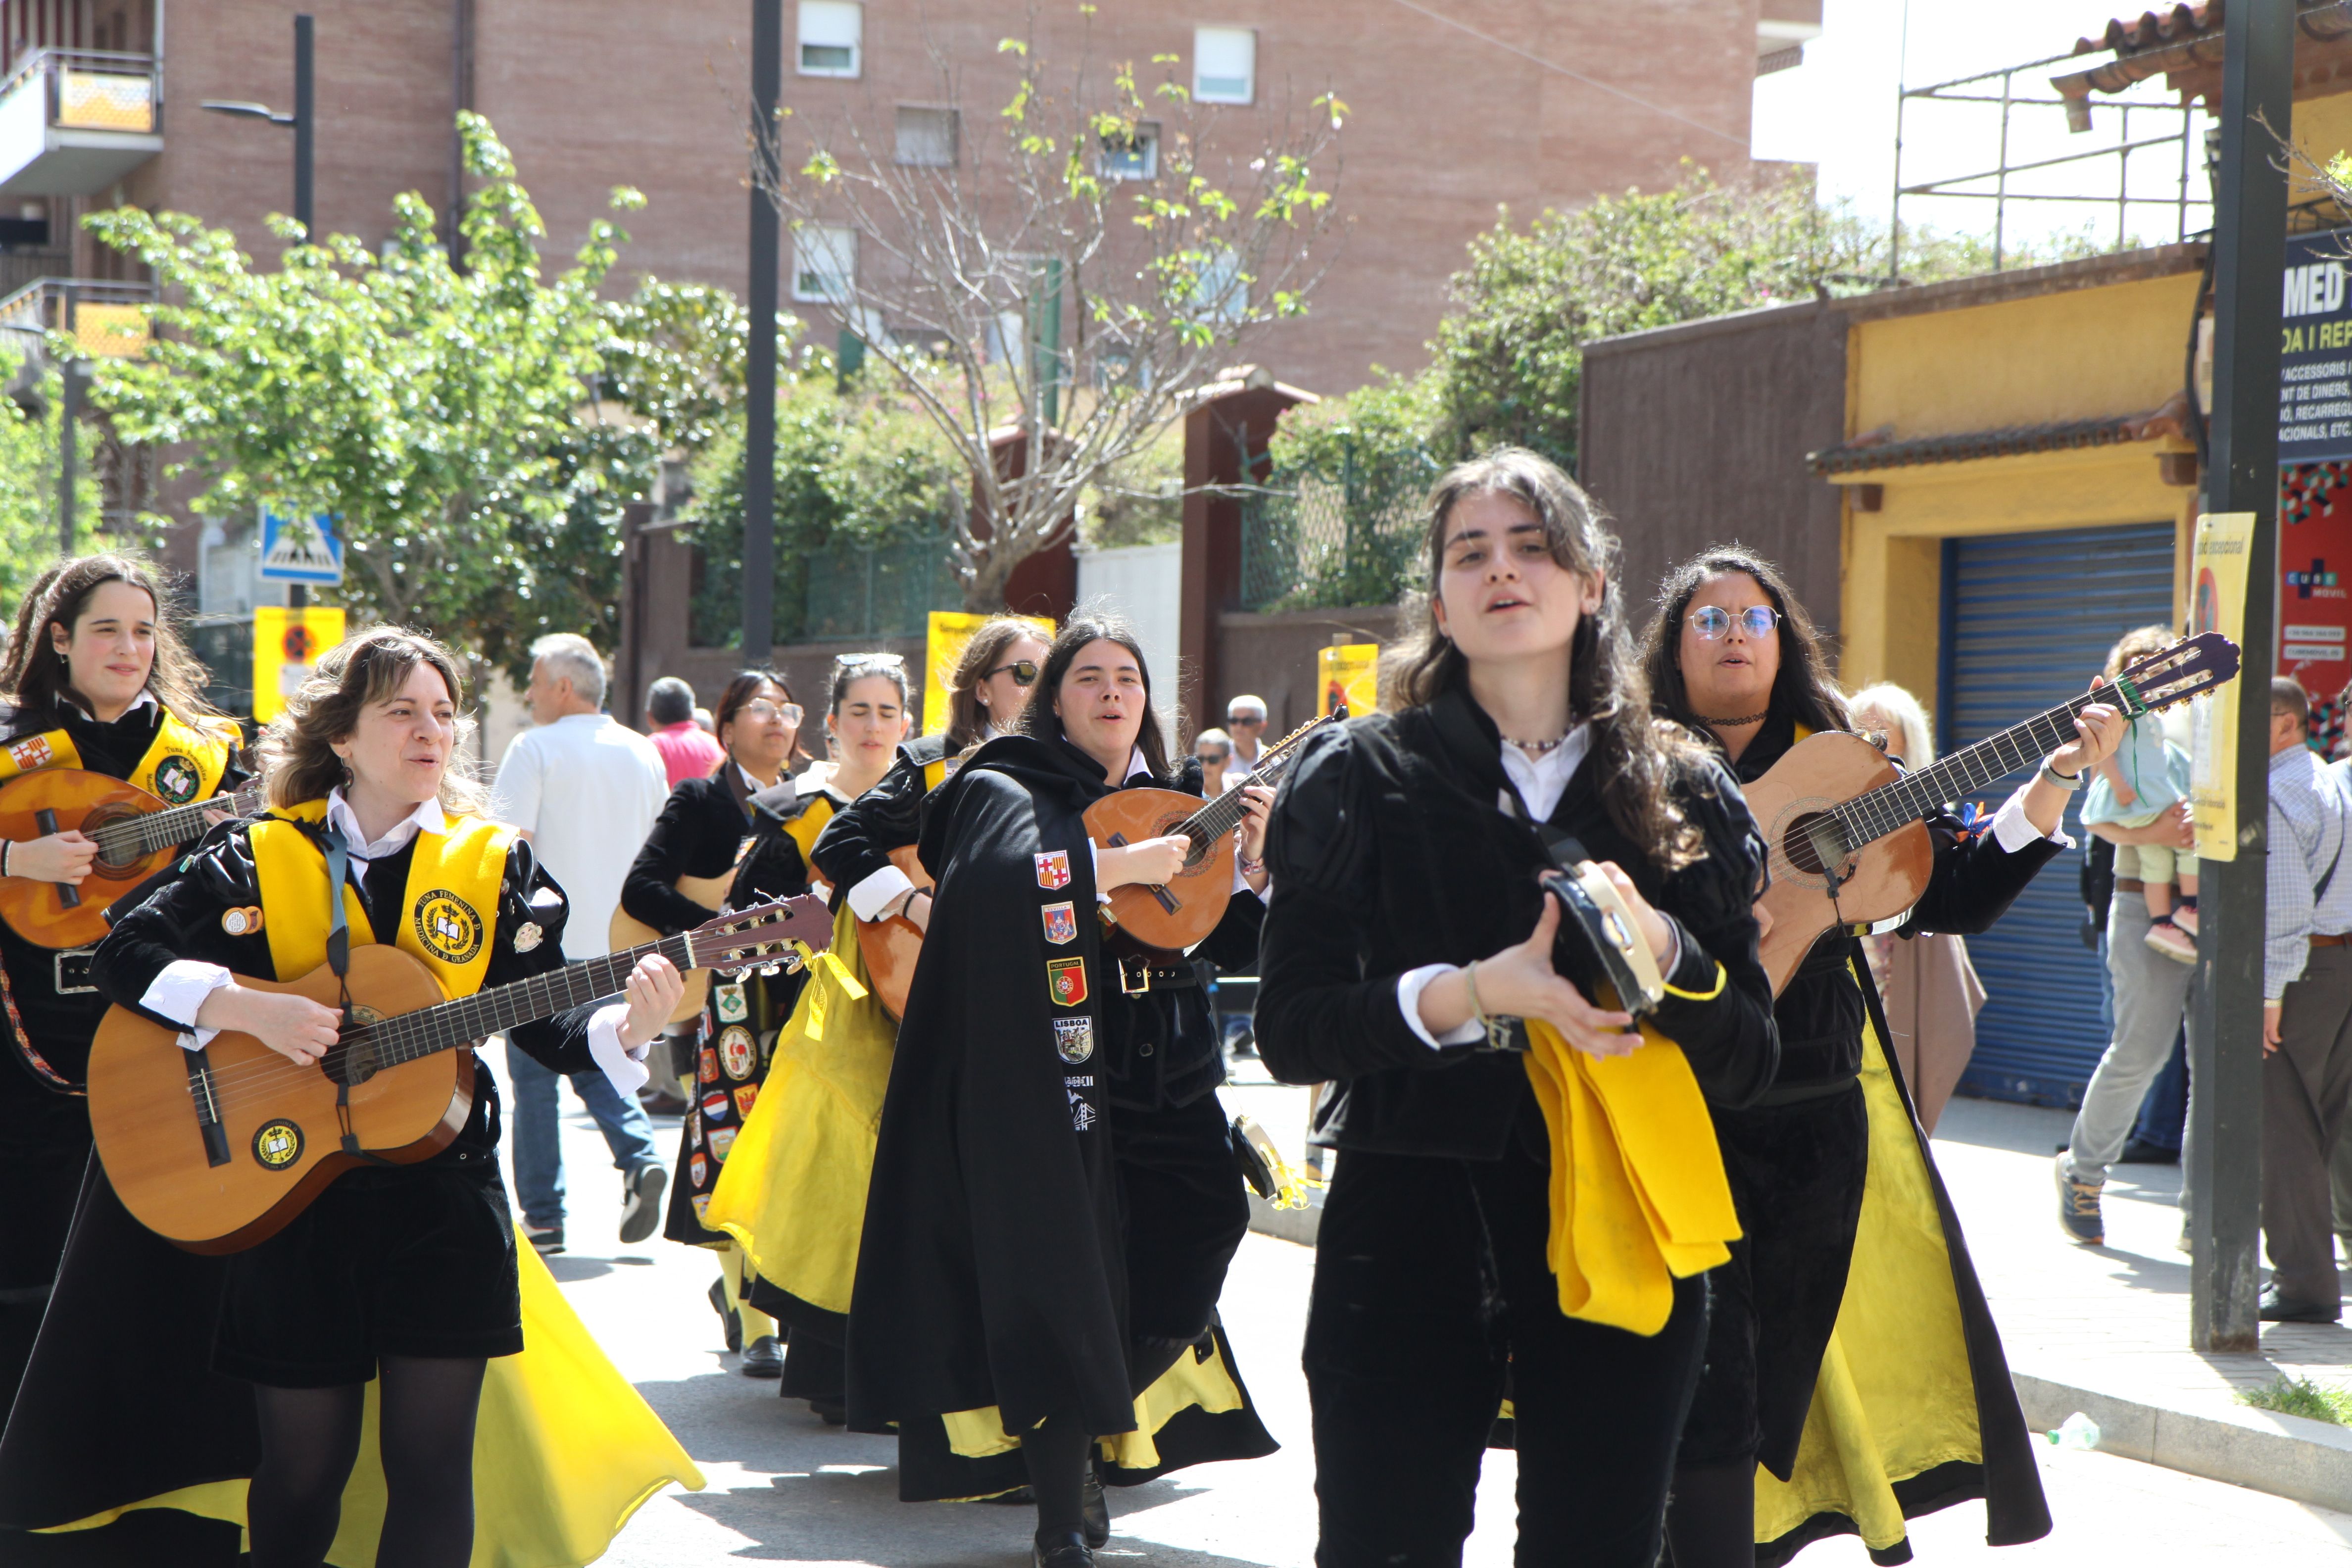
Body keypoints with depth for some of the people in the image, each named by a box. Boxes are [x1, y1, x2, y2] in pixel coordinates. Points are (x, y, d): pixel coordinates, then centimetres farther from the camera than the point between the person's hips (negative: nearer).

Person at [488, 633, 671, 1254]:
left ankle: (543, 1217, 6)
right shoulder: (644, 754, 10)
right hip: (618, 945, 5)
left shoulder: (536, 749, -9)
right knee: (598, 1067, 17)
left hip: (547, 946, -5)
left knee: (535, 1079, 5)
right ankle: (640, 1157, -7)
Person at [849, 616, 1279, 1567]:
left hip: (1165, 1087, 6)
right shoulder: (1008, 790, -2)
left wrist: (1251, 867, 2)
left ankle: (1103, 1433, 28)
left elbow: (1217, 947, 19)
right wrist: (1119, 865, -24)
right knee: (1060, 1283, -8)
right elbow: (992, 872, -26)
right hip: (1052, 1083, -6)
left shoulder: (1167, 800, 15)